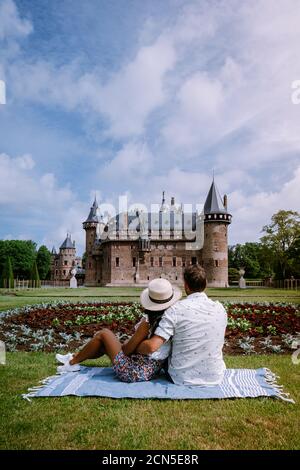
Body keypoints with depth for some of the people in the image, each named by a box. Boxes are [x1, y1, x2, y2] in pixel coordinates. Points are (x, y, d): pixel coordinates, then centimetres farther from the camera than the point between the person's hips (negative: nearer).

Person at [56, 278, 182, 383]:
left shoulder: (148, 322, -24)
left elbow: (127, 350, -15)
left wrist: (126, 343, 6)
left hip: (134, 372, -7)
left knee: (104, 334, 8)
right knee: (104, 344, 22)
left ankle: (72, 363, 24)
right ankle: (74, 357, 42)